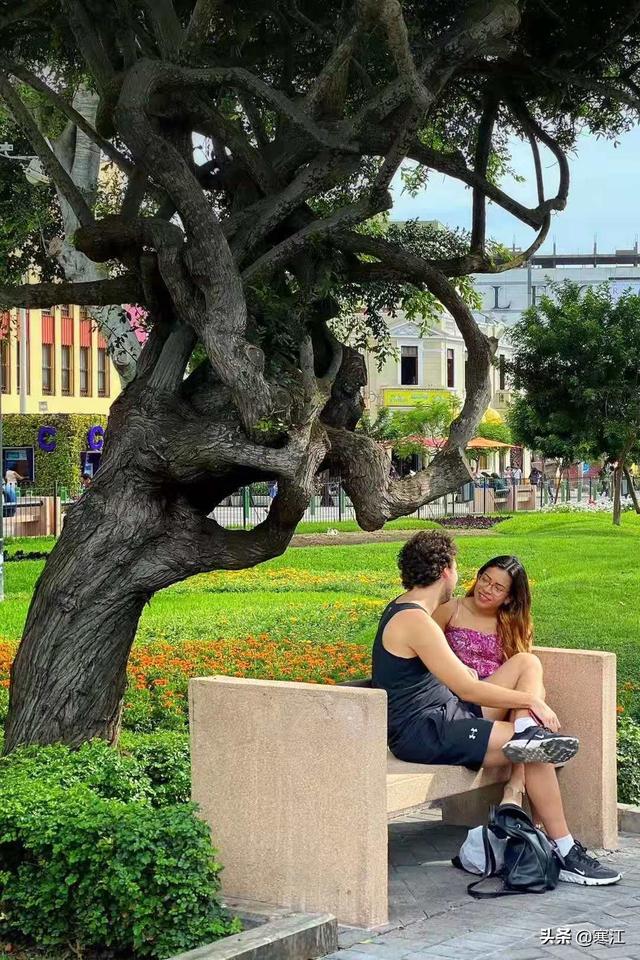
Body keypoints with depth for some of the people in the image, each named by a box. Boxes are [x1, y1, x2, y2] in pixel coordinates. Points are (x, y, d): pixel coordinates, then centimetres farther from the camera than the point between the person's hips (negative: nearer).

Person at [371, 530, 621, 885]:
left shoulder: (402, 609, 13)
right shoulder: (415, 620, -20)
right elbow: (467, 688, -21)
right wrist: (531, 700, -11)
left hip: (444, 714, 10)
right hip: (424, 735, -10)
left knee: (527, 663, 7)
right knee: (537, 753, -17)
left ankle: (526, 733, -17)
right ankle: (567, 856, -12)